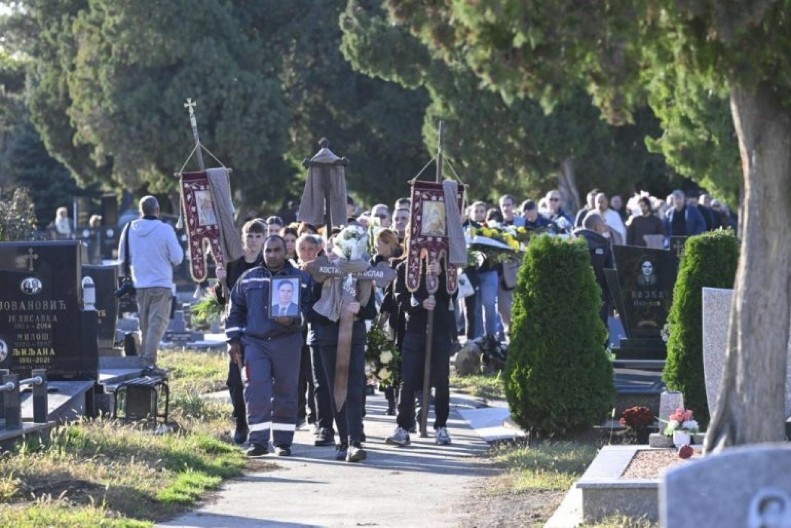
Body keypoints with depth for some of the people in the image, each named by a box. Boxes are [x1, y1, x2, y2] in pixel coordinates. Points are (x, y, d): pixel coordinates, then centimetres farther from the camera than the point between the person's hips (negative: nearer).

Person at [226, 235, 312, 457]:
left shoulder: (300, 278, 7)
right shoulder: (248, 279, 13)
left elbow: (309, 307, 5)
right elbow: (236, 310, 16)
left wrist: (294, 319, -14)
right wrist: (233, 339, 9)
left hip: (287, 342, -1)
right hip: (254, 342, 1)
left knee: (285, 393, 3)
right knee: (256, 390, -11)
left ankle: (283, 441, 11)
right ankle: (258, 441, -10)